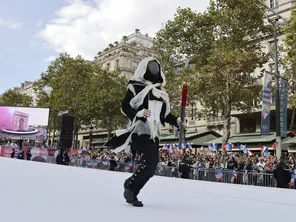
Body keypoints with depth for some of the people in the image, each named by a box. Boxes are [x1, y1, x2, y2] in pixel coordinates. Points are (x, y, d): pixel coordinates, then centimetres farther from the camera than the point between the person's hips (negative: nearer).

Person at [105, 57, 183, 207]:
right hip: (139, 130, -7)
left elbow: (165, 113, 19)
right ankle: (129, 184, 6)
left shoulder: (160, 91, 19)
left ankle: (132, 193, 19)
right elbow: (125, 107, -7)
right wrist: (138, 113, -24)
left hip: (153, 133, 7)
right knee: (149, 162, -20)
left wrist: (176, 121, 2)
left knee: (151, 166, 3)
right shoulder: (135, 86, -1)